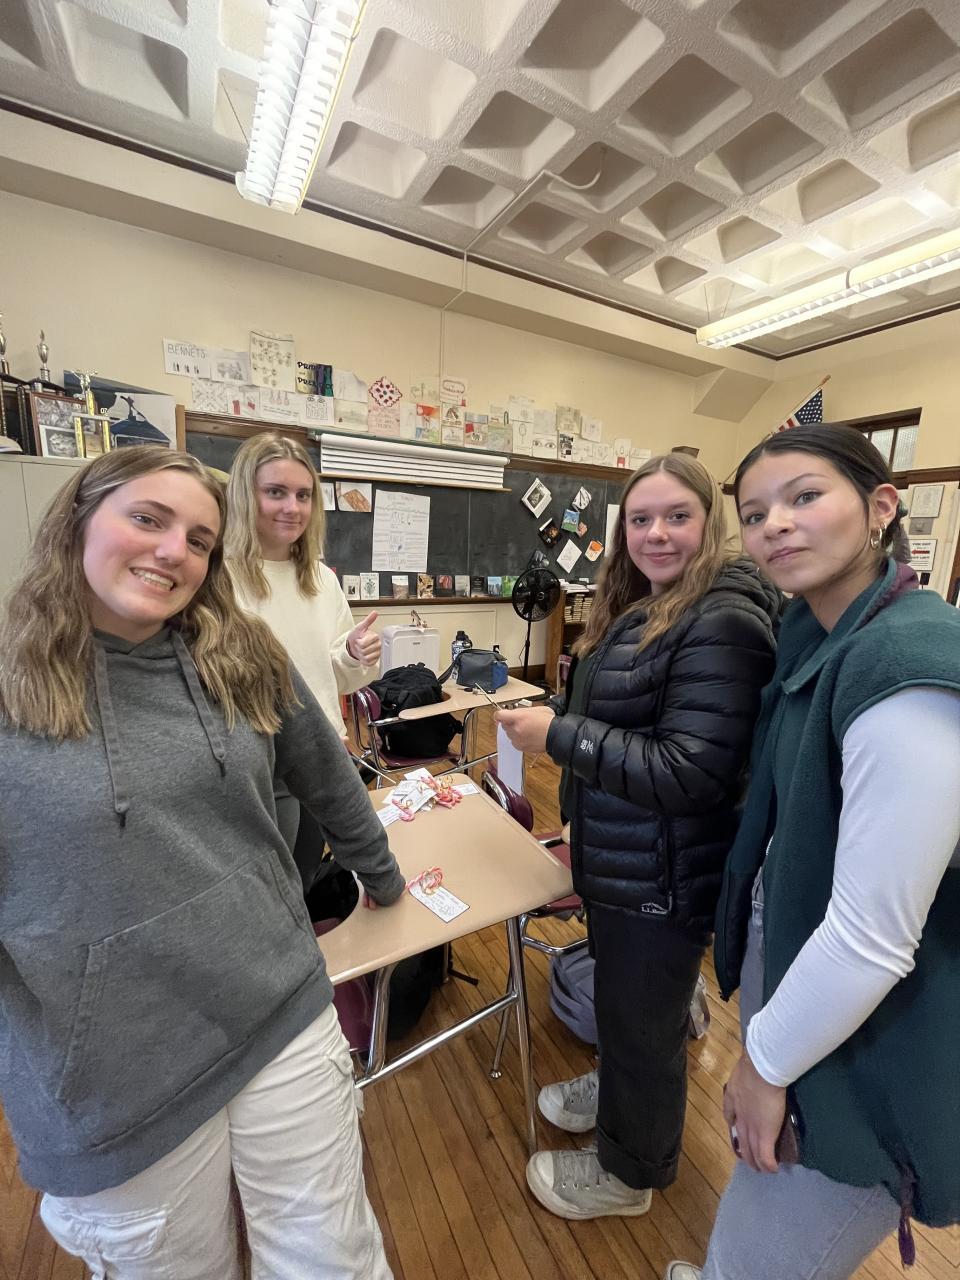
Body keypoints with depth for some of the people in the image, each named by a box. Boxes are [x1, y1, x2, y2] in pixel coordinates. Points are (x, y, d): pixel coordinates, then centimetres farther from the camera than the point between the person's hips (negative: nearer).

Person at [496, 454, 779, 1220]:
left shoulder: (723, 623, -23)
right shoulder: (639, 609, 6)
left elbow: (689, 772, -28)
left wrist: (558, 736, -26)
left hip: (664, 875, -8)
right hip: (617, 860, 8)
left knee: (644, 1019, 18)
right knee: (620, 1000, 30)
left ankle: (629, 1172, 47)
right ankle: (617, 1093, 58)